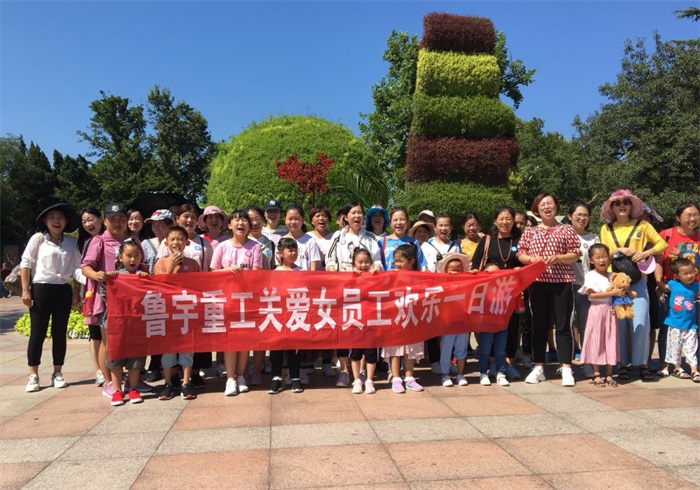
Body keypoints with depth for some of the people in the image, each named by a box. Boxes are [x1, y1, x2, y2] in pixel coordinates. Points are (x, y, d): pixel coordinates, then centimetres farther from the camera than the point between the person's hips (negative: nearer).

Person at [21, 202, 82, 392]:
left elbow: (77, 267, 10)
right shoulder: (38, 239, -1)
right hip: (41, 289, -3)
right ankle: (33, 376, 10)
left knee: (60, 333, 9)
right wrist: (25, 290, -6)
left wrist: (77, 291, 4)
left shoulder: (71, 242, 7)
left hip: (63, 290, 3)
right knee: (37, 333, 1)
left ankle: (57, 373, 18)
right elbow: (25, 264, -1)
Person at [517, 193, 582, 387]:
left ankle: (566, 369, 6)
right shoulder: (530, 231, 10)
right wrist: (531, 258, -11)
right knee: (539, 325, 8)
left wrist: (559, 258, -16)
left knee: (563, 326, 0)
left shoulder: (566, 229, 4)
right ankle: (539, 367, 16)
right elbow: (520, 254, 9)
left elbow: (576, 254, 1)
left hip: (562, 282, -2)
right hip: (537, 283, 2)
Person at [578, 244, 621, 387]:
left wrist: (621, 293, -7)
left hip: (610, 310, 5)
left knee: (610, 340, 6)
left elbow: (618, 291, 16)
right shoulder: (590, 275, -6)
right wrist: (612, 293, -20)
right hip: (597, 310, -5)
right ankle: (596, 374, 10)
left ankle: (609, 374, 15)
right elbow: (592, 294, -16)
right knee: (596, 340, 1)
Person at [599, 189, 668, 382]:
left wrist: (645, 253, -11)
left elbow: (663, 244, 5)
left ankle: (642, 364, 6)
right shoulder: (606, 229, 8)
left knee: (640, 322, -5)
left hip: (637, 280, -1)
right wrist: (619, 250, -13)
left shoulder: (642, 225, 6)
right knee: (619, 323, 3)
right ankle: (623, 364, 11)